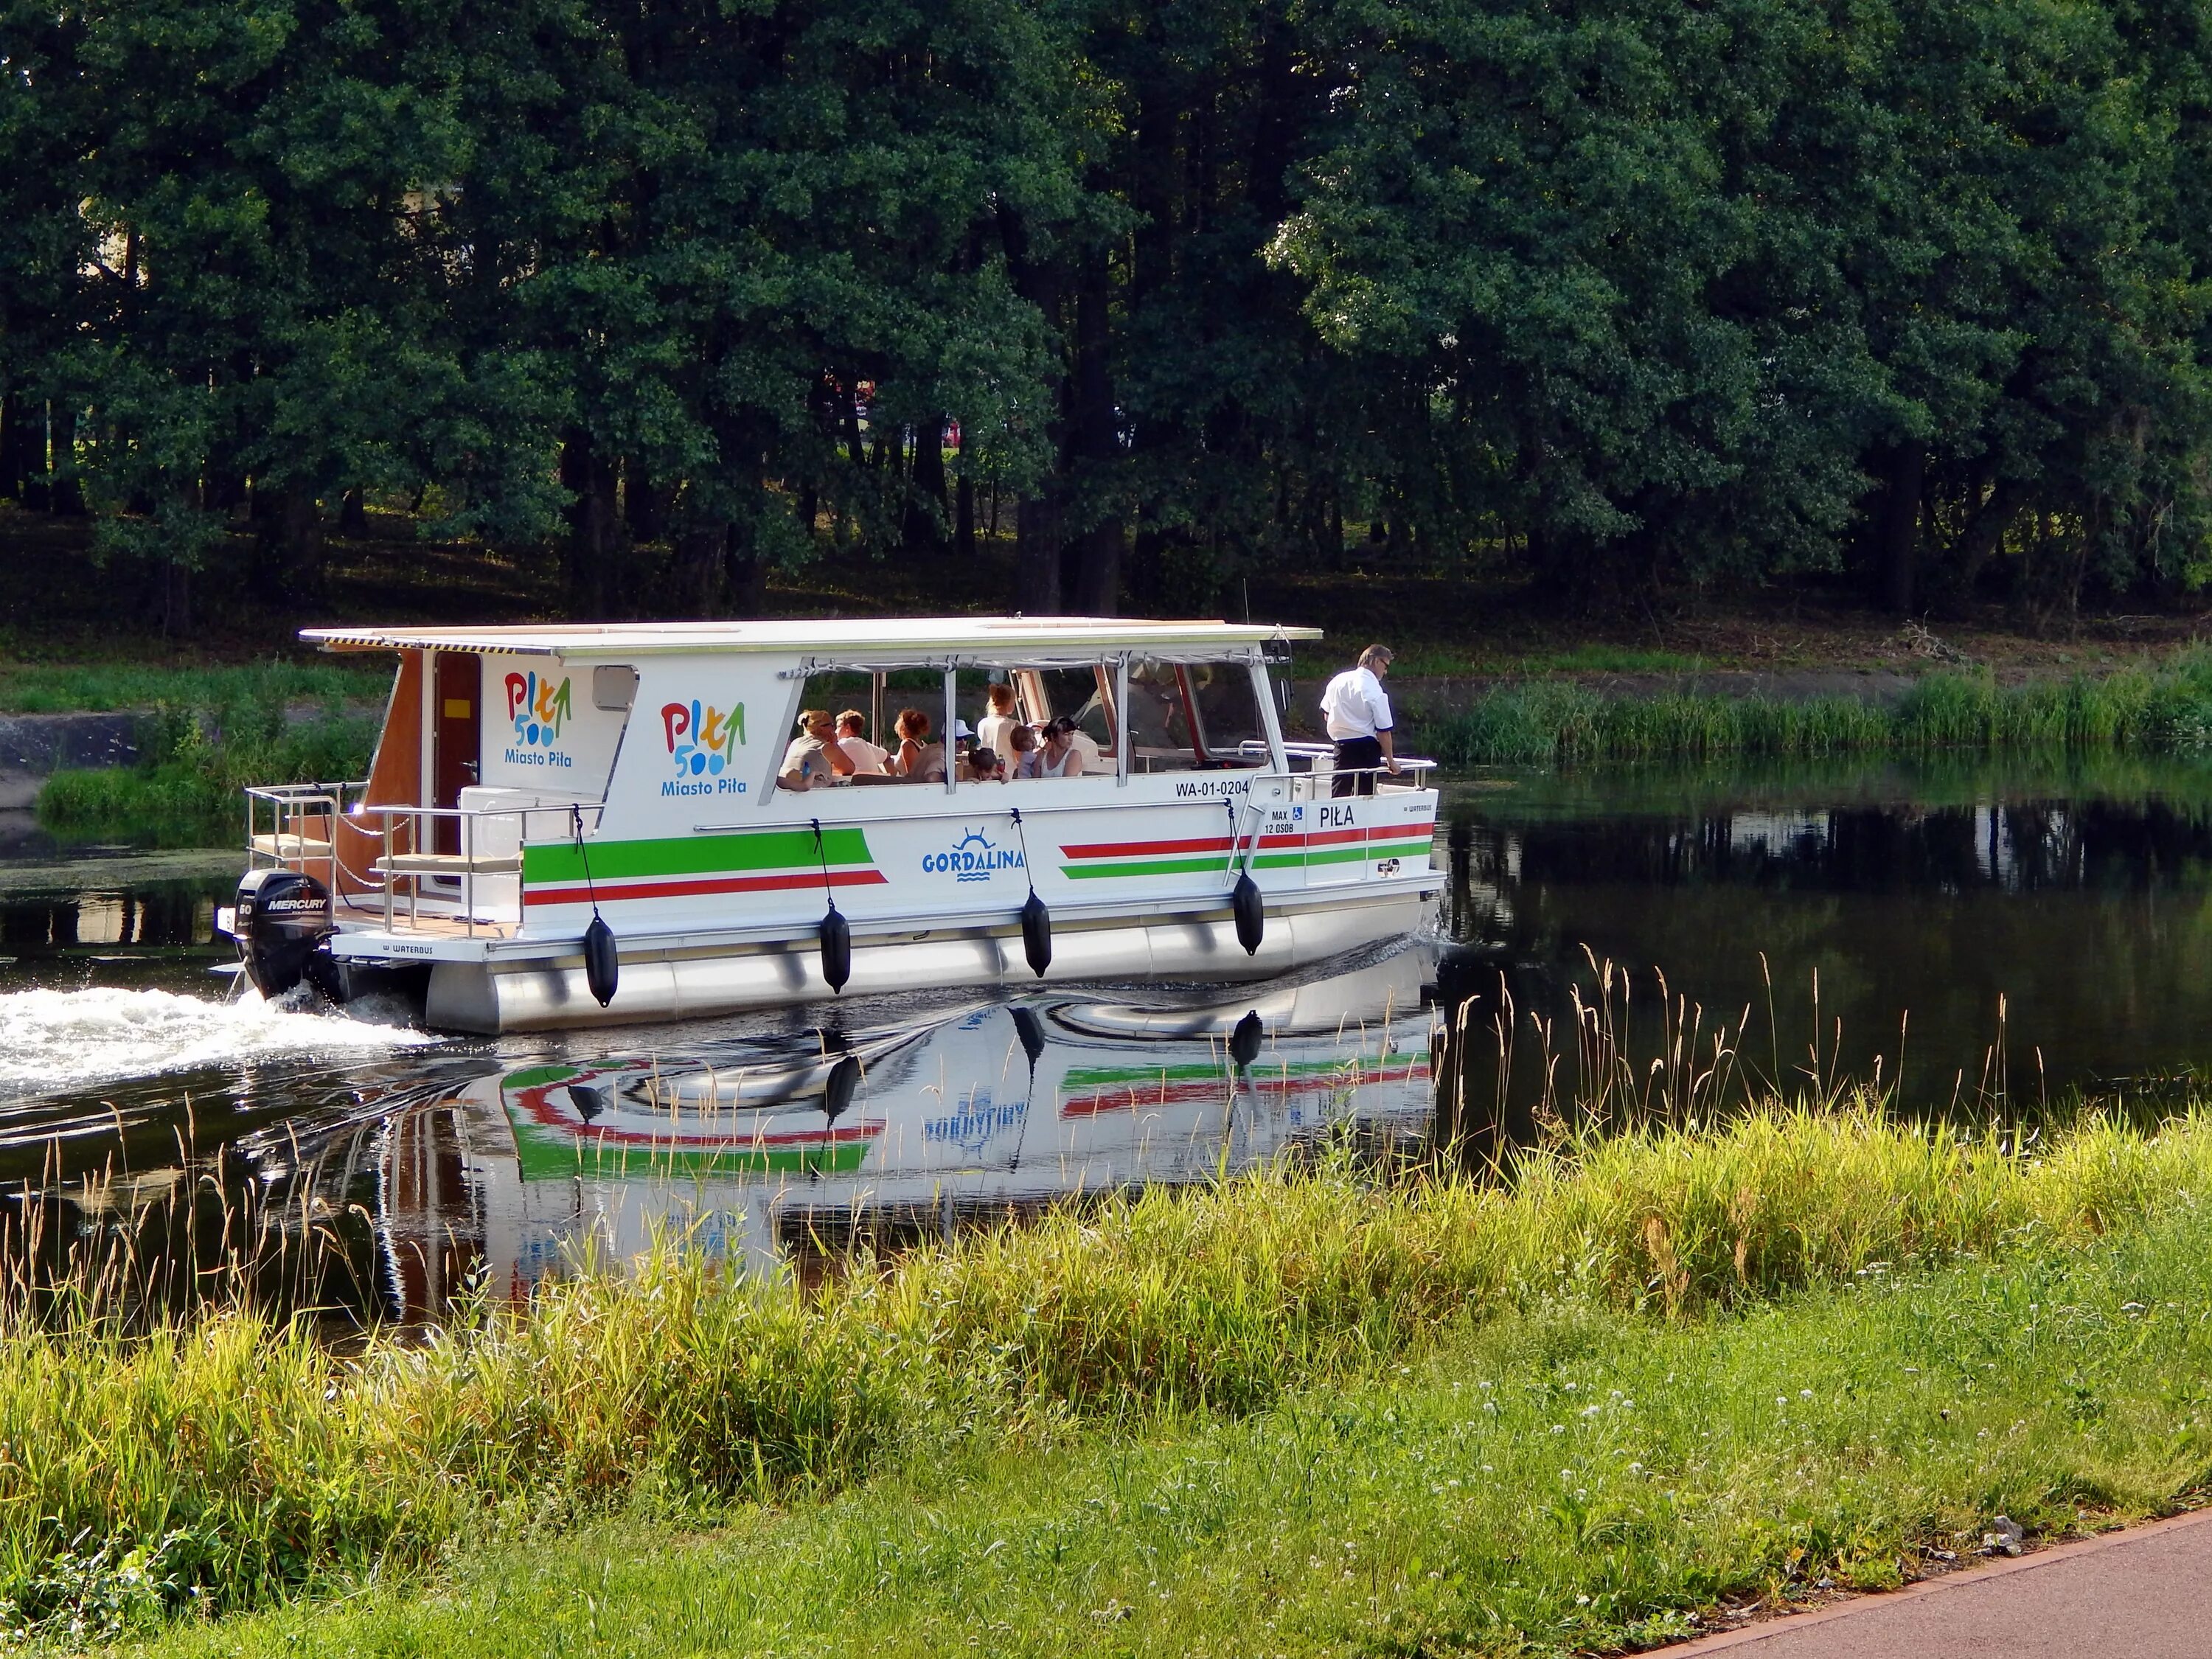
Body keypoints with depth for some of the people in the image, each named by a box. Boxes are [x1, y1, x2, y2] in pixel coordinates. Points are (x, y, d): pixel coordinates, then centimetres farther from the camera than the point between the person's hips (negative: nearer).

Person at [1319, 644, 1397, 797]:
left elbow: (1326, 715, 14)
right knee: (1365, 795, 3)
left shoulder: (1338, 680, 2)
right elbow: (1383, 731, -15)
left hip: (1341, 744, 5)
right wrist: (1391, 761, -7)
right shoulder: (1376, 691, -16)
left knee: (1339, 793, 10)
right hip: (1366, 748, -5)